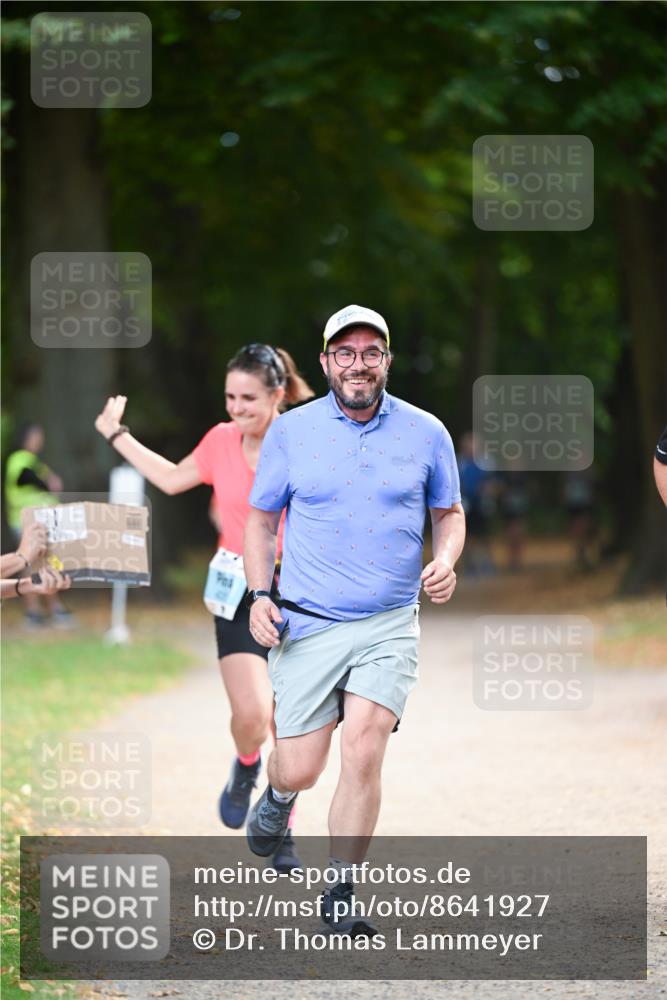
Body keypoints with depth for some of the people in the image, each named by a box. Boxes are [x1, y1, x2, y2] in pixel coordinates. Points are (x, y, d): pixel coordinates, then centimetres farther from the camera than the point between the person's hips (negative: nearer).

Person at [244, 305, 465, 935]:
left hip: (388, 627, 0)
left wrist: (445, 561, -4)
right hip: (305, 625, 0)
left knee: (363, 754, -15)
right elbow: (261, 518, 11)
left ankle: (339, 896, -2)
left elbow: (449, 512, 16)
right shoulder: (290, 432, 2)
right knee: (300, 770, -2)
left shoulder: (426, 433, 4)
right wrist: (259, 593, -2)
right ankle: (277, 796, 37)